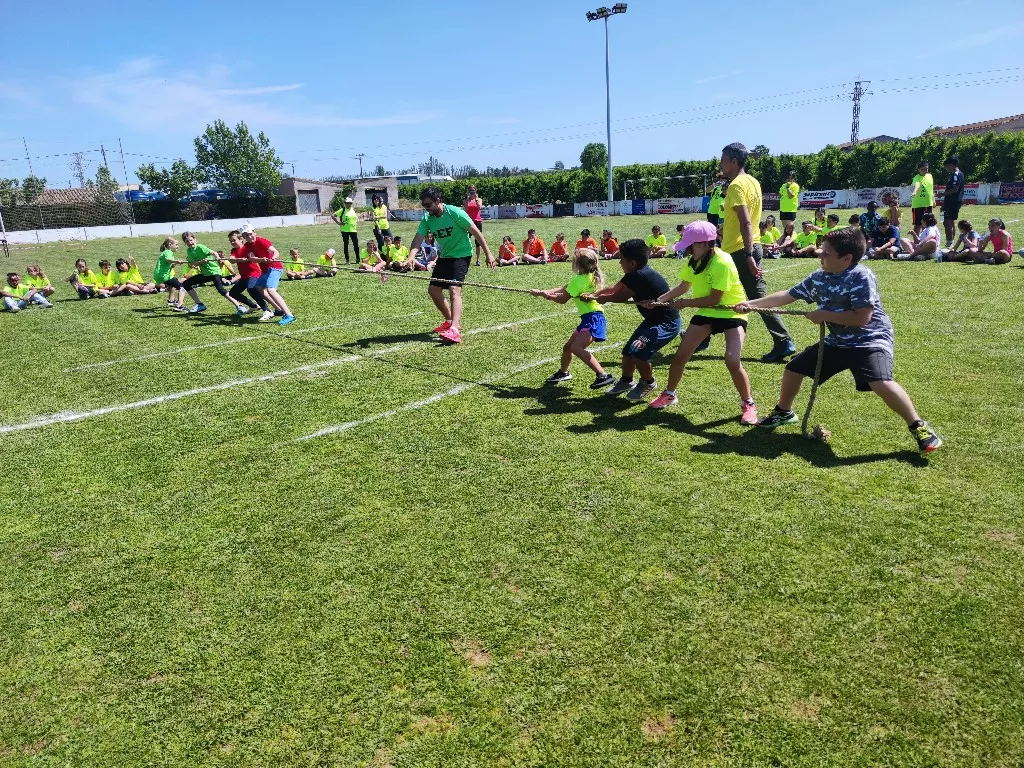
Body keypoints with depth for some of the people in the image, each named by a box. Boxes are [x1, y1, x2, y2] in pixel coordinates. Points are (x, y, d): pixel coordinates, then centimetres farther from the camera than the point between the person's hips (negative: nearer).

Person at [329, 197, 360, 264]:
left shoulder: (353, 210, 10)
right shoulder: (342, 210, -3)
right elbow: (332, 215, -5)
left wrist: (356, 227, 14)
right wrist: (338, 222, -10)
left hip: (353, 230, 3)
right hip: (345, 230, -3)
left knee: (356, 244, 0)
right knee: (345, 245, 3)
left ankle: (358, 259, 9)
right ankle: (347, 260, 10)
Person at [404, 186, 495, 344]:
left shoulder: (455, 213, -20)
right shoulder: (427, 219, -4)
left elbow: (476, 233, -14)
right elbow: (418, 239, -14)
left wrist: (488, 254, -15)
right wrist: (410, 258, -33)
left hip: (461, 254, -7)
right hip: (444, 256, 7)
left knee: (454, 289, -24)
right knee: (433, 290, 9)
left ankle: (455, 331, -35)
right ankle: (450, 321, 29)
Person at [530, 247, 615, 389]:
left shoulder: (581, 280, -16)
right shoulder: (591, 276, 12)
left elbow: (562, 299, -4)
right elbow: (563, 289, 18)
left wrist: (545, 295, 12)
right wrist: (543, 292, 13)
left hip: (593, 319, -10)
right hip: (588, 318, 10)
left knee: (577, 348, -27)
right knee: (567, 347, 22)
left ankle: (604, 376, -31)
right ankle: (563, 372, 46)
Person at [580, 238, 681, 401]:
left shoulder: (640, 276, -28)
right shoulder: (636, 273, 1)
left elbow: (620, 297, -17)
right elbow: (614, 289, 8)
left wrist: (599, 298, -1)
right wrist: (591, 295, -2)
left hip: (667, 323, -10)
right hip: (653, 319, 10)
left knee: (638, 351, -24)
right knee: (627, 350, 14)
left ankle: (648, 383, 3)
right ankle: (626, 381, 38)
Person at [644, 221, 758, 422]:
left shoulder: (722, 263, -27)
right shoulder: (695, 260, -4)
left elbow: (714, 299, -27)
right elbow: (684, 286, 7)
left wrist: (683, 303, -20)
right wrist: (660, 299, -5)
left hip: (731, 313, -7)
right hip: (706, 313, 7)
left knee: (732, 361, -23)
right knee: (680, 355, 4)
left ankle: (748, 405, -1)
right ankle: (669, 394, 26)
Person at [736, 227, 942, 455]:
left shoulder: (861, 277, -22)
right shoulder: (818, 277, -1)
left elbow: (861, 318, -28)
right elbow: (788, 295, 7)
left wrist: (824, 315, -20)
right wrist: (751, 303, 2)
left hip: (870, 340, -8)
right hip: (837, 342, 8)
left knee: (880, 383, -30)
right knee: (794, 367, 10)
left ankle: (918, 427, -10)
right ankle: (784, 412, 34)